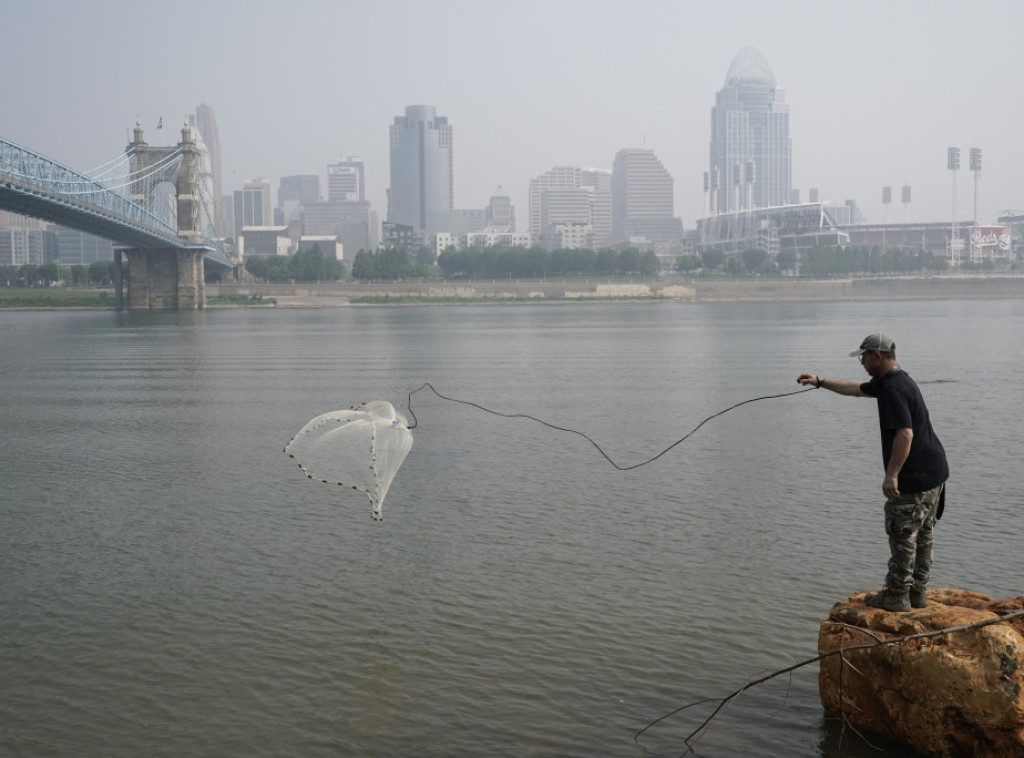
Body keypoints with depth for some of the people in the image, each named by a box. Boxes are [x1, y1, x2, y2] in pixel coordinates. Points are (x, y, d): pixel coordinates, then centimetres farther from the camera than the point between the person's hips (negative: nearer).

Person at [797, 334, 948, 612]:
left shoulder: (893, 389, -20)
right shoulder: (896, 380, 14)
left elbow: (905, 434, -27)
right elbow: (857, 389, 30)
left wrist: (892, 475, -24)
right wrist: (820, 382, 32)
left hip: (914, 478, -10)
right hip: (934, 473, 10)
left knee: (902, 536, 0)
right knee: (922, 535, 16)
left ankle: (896, 596, 8)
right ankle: (916, 592, 25)